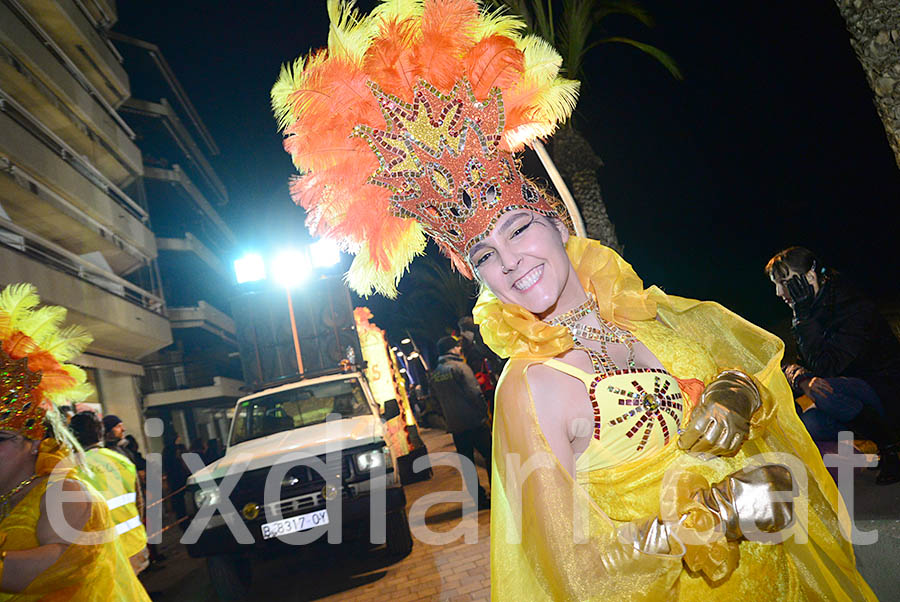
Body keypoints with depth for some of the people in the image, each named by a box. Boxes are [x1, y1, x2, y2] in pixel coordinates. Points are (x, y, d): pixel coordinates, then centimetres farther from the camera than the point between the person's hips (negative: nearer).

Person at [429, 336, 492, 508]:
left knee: (467, 462, 10)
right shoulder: (459, 367, -12)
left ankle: (479, 499, 14)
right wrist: (484, 411, -4)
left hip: (455, 425, 6)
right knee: (490, 456, 7)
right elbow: (475, 392, -15)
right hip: (474, 421, -5)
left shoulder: (434, 375, 8)